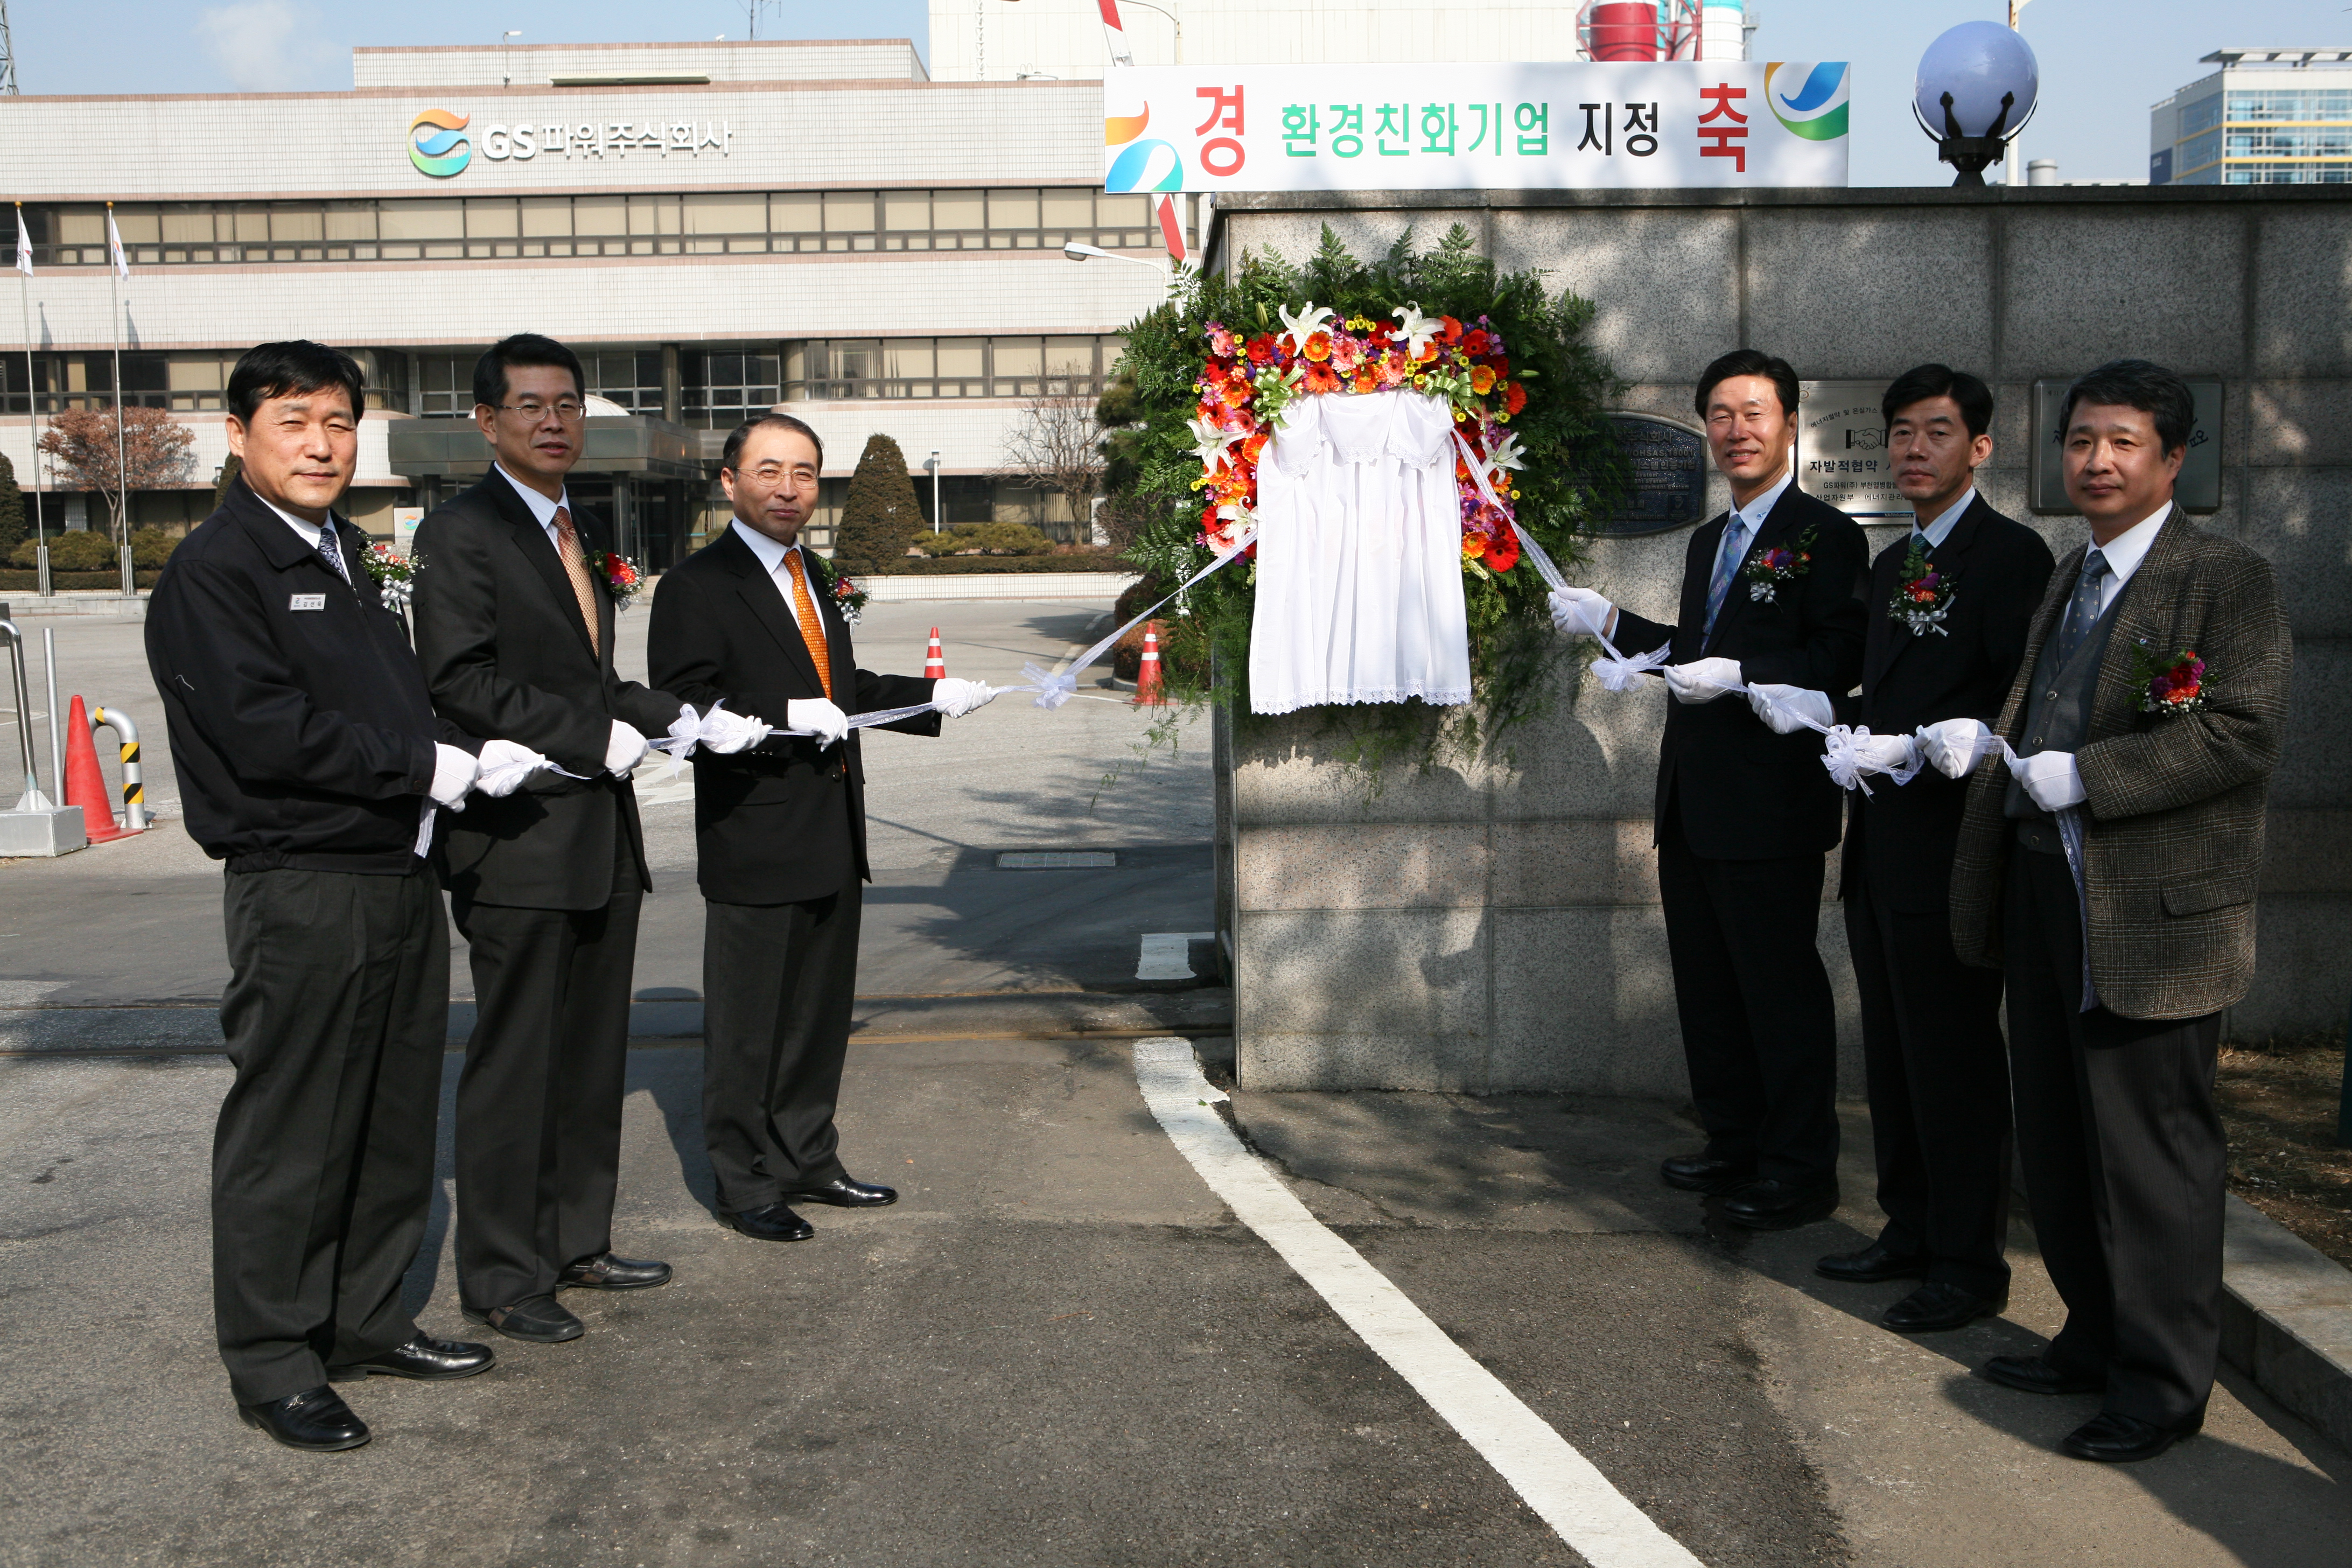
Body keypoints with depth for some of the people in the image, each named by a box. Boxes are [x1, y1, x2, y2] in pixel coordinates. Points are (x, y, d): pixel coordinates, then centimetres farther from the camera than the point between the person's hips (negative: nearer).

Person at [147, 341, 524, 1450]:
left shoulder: (345, 559, 18)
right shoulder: (213, 571, -9)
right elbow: (268, 733, -19)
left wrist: (464, 751, 3)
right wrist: (427, 767, -15)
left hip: (399, 877, 9)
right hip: (300, 891, -8)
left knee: (395, 1118, 15)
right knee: (289, 1134, 1)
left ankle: (365, 1319, 29)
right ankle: (272, 1364, 15)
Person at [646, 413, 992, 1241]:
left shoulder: (813, 574, 16)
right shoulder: (697, 585, -10)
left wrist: (931, 698, 15)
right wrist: (788, 717, -27)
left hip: (832, 837, 8)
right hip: (755, 841, -8)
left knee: (822, 1011, 17)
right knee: (748, 1023, 2)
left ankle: (808, 1161, 32)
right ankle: (745, 1184, 16)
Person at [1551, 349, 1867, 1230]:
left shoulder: (1825, 536, -8)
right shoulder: (1709, 541, 19)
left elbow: (1840, 660, -17)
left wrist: (1737, 676, -25)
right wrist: (1609, 622, 18)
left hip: (1772, 803, -9)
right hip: (1693, 803, 9)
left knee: (1781, 985, 0)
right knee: (1707, 984, 16)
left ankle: (1801, 1172, 12)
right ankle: (1734, 1142, 30)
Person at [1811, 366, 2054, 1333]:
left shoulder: (2011, 554, -9)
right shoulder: (1891, 564, 18)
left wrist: (1963, 745, -27)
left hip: (1951, 848, -8)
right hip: (1881, 847, 9)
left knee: (1955, 1061, -1)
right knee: (1893, 1053, 16)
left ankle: (1970, 1266, 11)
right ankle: (1911, 1231, 30)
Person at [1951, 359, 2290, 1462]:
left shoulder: (2227, 578, -9)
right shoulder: (2067, 582, 17)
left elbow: (2244, 735, -19)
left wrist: (2083, 777, -21)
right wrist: (2007, 762, 7)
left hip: (2151, 913, -8)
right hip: (2045, 893, 8)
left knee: (2149, 1153, 1)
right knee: (2056, 1142, 16)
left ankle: (2163, 1388, 16)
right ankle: (2095, 1341, 33)